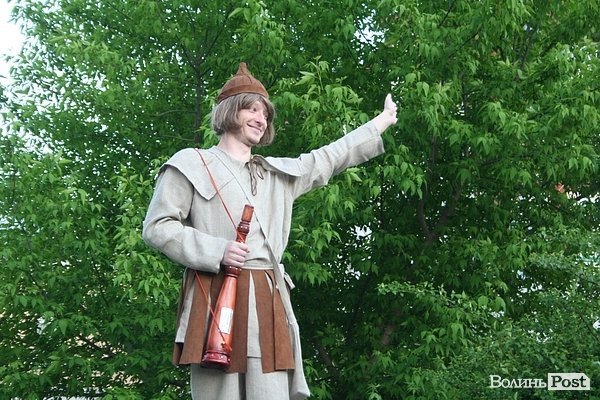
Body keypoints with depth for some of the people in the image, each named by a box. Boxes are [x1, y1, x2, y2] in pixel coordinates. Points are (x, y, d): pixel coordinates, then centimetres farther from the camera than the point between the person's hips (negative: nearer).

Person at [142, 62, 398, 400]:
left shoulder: (278, 172, 25)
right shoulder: (193, 164, 7)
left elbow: (330, 158, 32)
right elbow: (157, 227, 0)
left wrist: (383, 121, 37)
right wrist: (215, 251, -12)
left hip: (269, 301, 5)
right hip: (217, 299, -5)